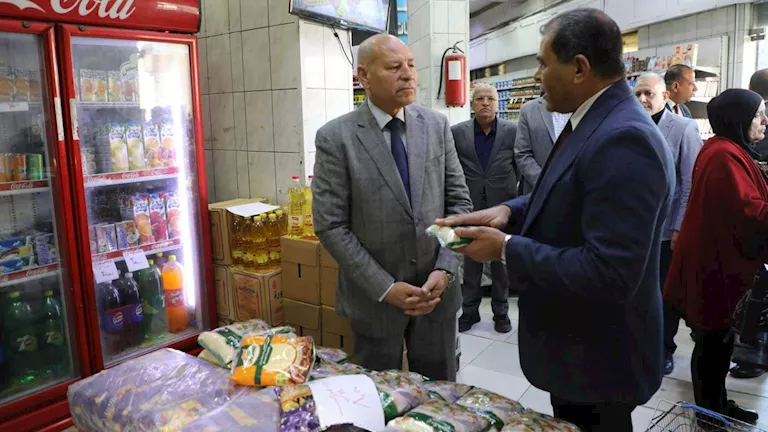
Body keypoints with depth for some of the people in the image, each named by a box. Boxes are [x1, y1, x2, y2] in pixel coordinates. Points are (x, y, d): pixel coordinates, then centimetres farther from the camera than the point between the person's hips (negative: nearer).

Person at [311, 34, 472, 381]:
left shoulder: (437, 126, 1)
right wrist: (385, 288, -15)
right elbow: (330, 226, -11)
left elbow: (459, 201, 2)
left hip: (437, 290, 3)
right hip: (375, 298, -2)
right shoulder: (335, 137, -10)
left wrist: (445, 269, -11)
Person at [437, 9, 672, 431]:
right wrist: (509, 210, -4)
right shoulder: (595, 122, 3)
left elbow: (609, 274, -34)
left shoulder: (623, 140, -30)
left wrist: (507, 248, -25)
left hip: (600, 356, -9)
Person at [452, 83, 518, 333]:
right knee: (470, 261, 10)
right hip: (470, 206, 1)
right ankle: (470, 310, 24)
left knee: (502, 260, 10)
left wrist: (509, 190, 1)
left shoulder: (512, 131, -1)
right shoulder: (457, 132, 0)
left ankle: (501, 311, 24)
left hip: (503, 206, 0)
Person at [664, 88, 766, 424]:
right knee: (714, 342, 4)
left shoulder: (723, 149, 13)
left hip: (717, 258, 10)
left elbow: (739, 204, 15)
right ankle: (709, 413, 19)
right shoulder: (726, 155, -20)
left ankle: (716, 406, 33)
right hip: (717, 263, -10)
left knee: (718, 339, 19)